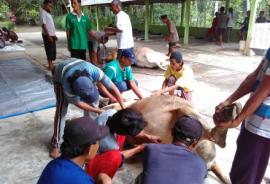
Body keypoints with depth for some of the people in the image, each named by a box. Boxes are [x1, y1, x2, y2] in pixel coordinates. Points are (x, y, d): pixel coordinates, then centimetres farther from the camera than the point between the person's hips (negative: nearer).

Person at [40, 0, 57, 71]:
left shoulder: (48, 13, 16)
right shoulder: (43, 13, -12)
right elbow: (44, 25, -19)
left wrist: (54, 35, 18)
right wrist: (48, 36, -23)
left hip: (52, 35, 9)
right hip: (47, 35, -9)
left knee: (53, 50, 12)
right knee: (49, 50, -5)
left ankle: (51, 64, 21)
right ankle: (50, 65, 0)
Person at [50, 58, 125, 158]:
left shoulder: (94, 72, -43)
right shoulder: (68, 87, -44)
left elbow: (113, 88, -32)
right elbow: (78, 103, -25)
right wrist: (99, 111, -20)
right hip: (60, 77, -3)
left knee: (93, 101, -4)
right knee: (61, 109, -13)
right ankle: (55, 144, 1)